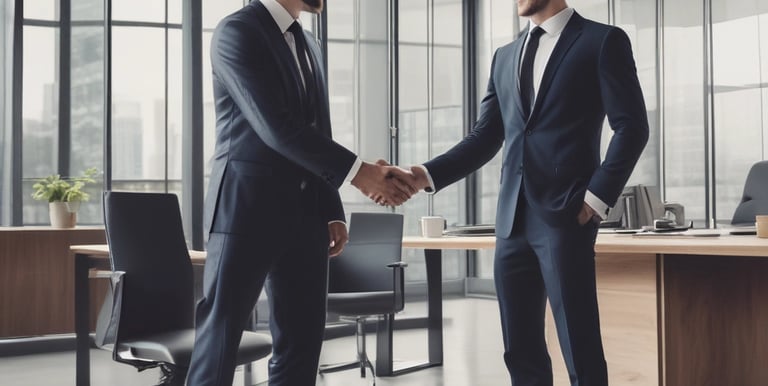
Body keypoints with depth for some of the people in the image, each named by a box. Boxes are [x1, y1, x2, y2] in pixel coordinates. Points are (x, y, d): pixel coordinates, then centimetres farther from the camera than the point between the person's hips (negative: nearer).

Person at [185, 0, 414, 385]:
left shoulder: (309, 46, 17)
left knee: (301, 339, 6)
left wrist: (332, 211, 12)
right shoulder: (237, 32, -8)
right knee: (220, 332, -1)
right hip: (247, 209, -7)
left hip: (305, 214, 7)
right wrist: (357, 171, -20)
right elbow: (275, 126, -18)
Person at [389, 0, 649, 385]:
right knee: (521, 351, 9)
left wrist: (597, 196, -11)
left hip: (565, 215, -6)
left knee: (580, 350, -2)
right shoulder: (504, 56, 18)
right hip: (512, 218, 6)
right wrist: (425, 175, 0)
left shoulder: (602, 41, 1)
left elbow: (632, 126, -4)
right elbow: (484, 138, 13)